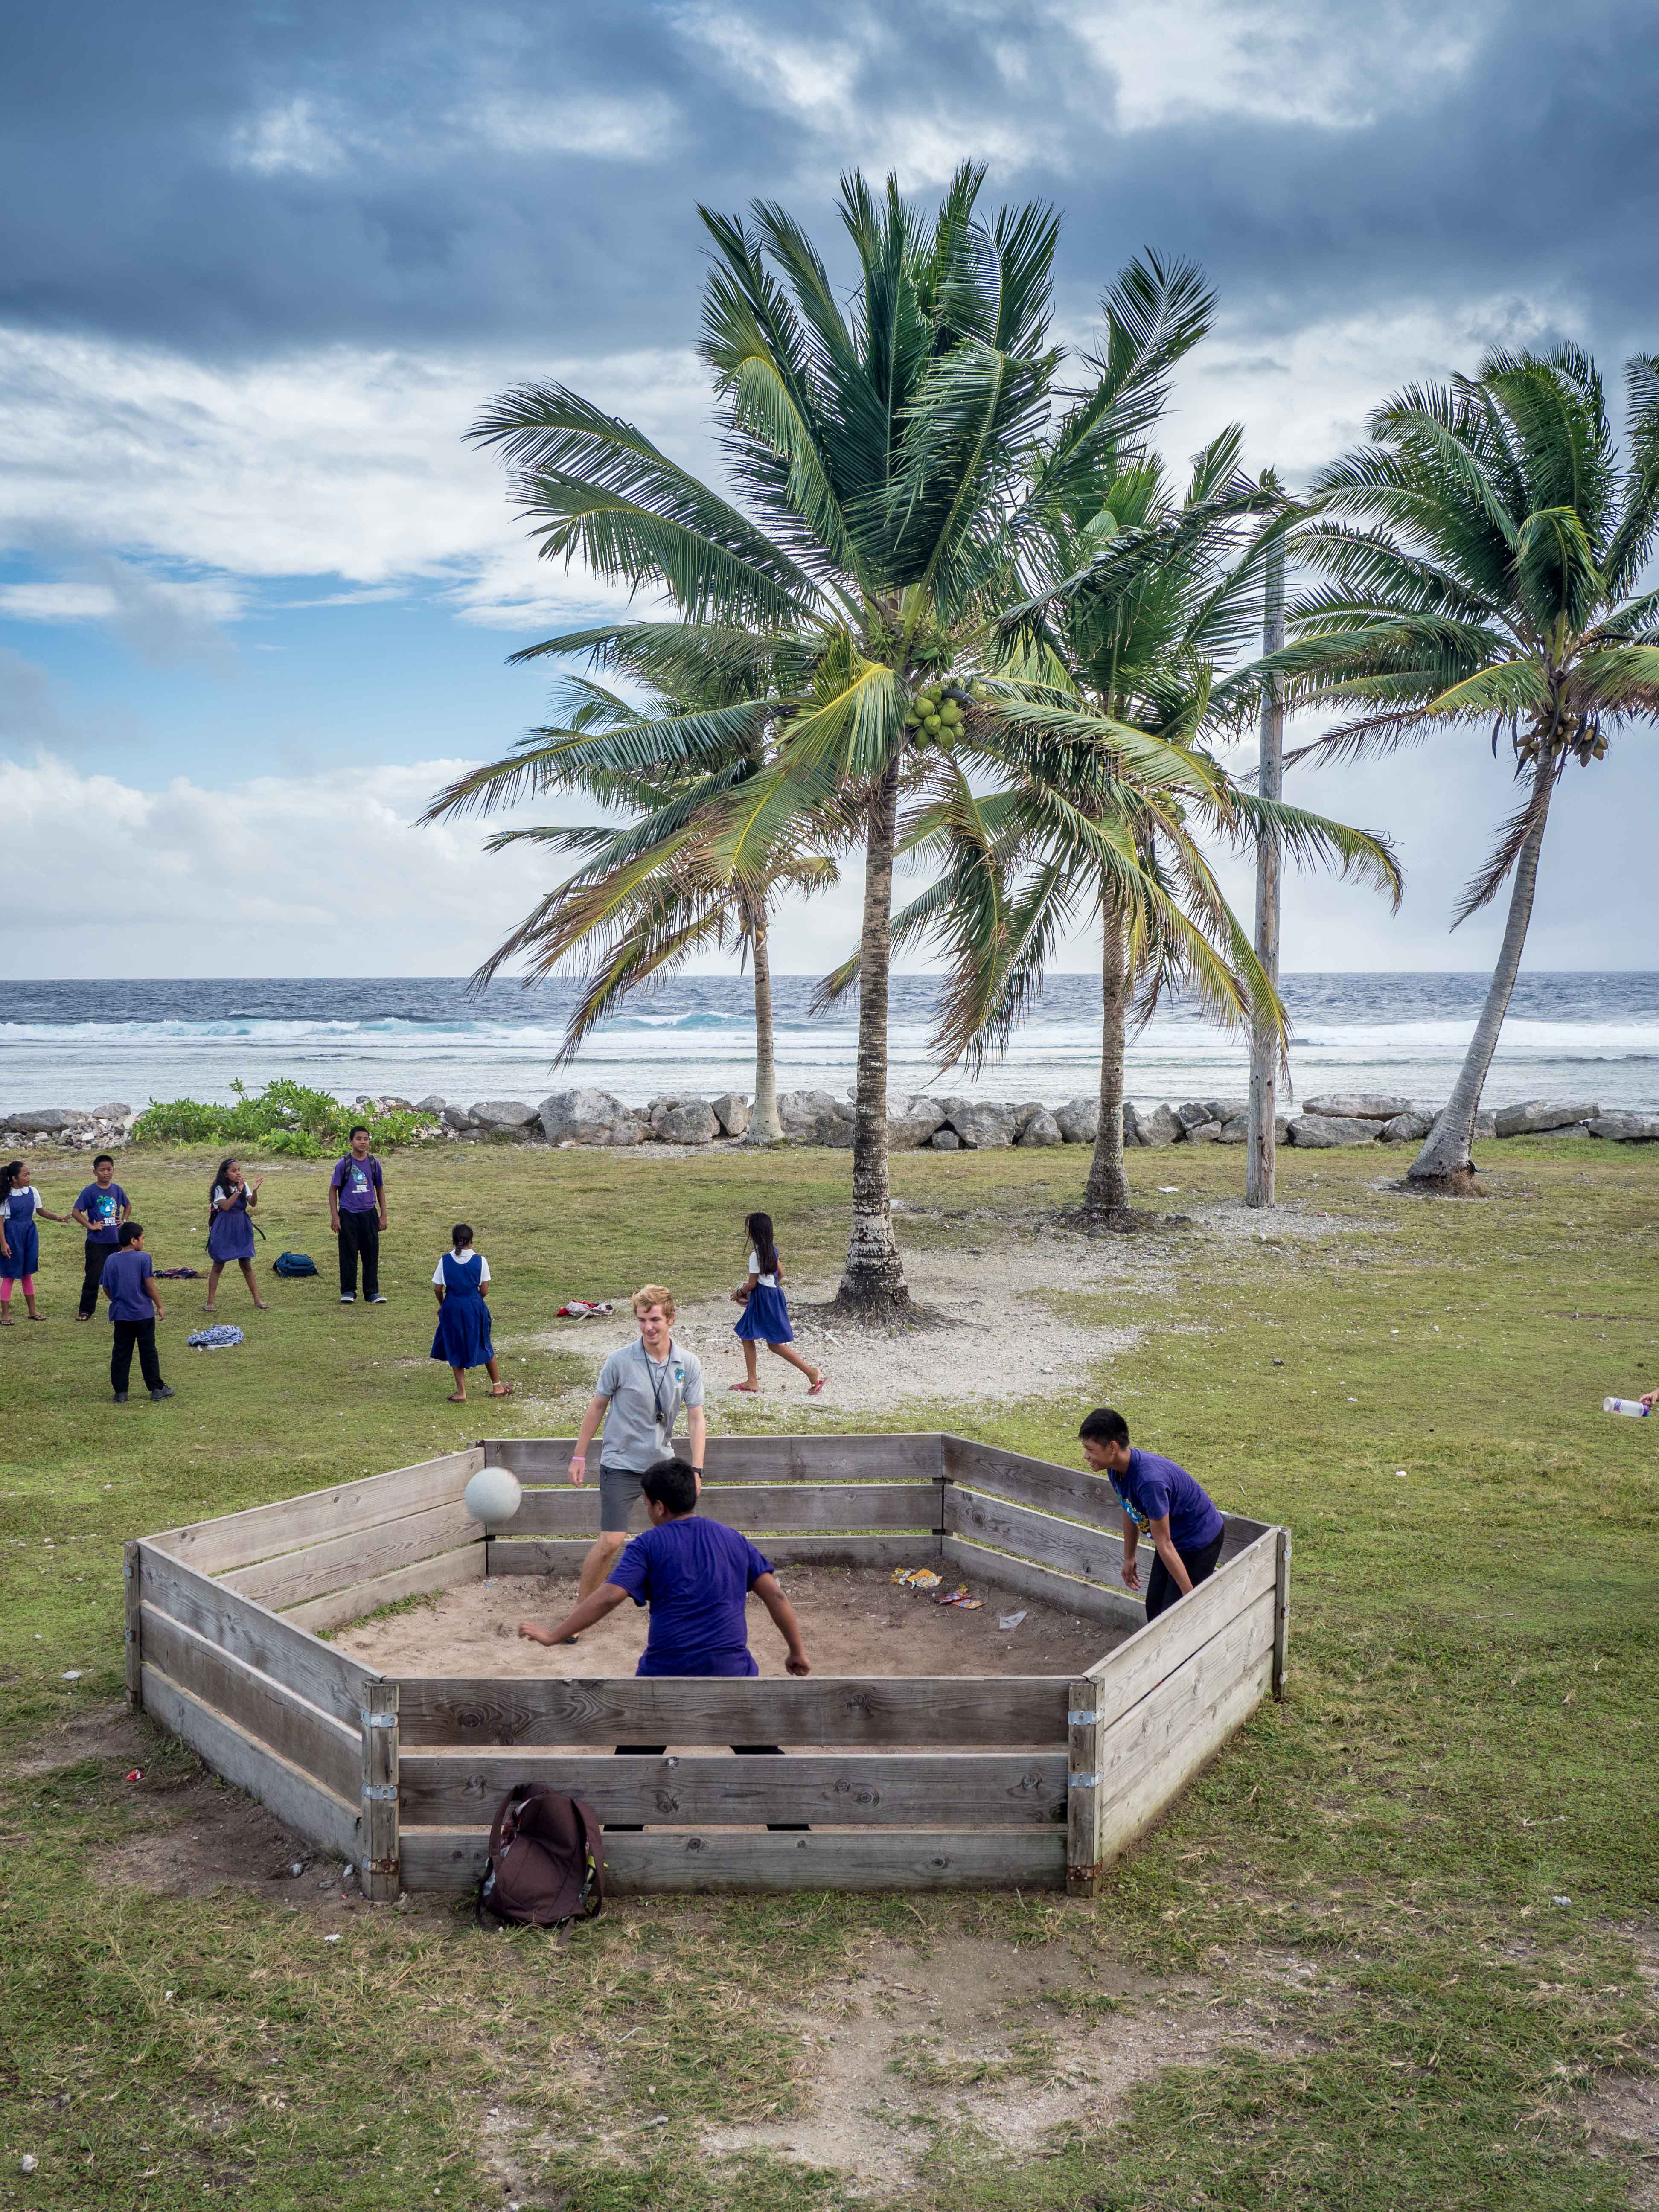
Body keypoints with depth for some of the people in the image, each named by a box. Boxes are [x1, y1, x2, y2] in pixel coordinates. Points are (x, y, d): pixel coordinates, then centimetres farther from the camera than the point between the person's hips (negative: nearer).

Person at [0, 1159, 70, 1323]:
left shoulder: (32, 1192, 2)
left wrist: (57, 1217, -4)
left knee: (28, 1274, 13)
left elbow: (41, 1211, 12)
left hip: (30, 1235, 4)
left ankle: (32, 1311, 21)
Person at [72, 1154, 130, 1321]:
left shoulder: (117, 1189, 4)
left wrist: (124, 1221, 7)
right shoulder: (90, 1191, -9)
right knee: (93, 1276, -2)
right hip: (97, 1243, -4)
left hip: (116, 1240, 4)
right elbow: (75, 1212, -11)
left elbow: (128, 1205, 21)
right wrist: (90, 1226, -14)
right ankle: (86, 1310, 8)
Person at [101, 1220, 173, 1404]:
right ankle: (156, 1388, 12)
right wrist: (160, 1306, -1)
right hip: (143, 1313, -3)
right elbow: (149, 1285, -11)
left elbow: (106, 1289, 5)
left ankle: (120, 1392, 8)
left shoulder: (111, 1260, 1)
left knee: (121, 1353, 8)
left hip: (120, 1314, 3)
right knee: (148, 1352, 6)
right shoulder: (143, 1258, -11)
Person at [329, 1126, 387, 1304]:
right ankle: (348, 1291, 12)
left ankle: (372, 1292, 13)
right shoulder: (343, 1164, -3)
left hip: (369, 1214, 2)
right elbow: (333, 1190, 2)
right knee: (348, 1254, 2)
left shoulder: (374, 1163, 5)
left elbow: (380, 1189, 14)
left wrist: (383, 1215, 11)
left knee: (372, 1253, 4)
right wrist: (334, 1216, -4)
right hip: (348, 1215, -2)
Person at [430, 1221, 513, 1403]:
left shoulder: (445, 1261, -7)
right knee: (484, 1346, 17)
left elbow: (438, 1288, -1)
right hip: (475, 1307, 0)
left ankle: (461, 1392, 13)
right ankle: (498, 1387, 28)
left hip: (452, 1308, 0)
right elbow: (485, 1290, -6)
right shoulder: (480, 1261, -9)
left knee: (455, 1349, 14)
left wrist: (442, 1305, 18)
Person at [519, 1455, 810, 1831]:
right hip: (730, 1672, 3)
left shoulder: (648, 1545, -2)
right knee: (761, 1754, 16)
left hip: (666, 1673, -3)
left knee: (634, 1759, 14)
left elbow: (607, 1597, -12)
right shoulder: (732, 1539, 9)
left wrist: (553, 1636, -7)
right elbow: (775, 1594, 6)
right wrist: (797, 1650, 14)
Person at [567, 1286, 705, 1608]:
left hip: (663, 1464, 4)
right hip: (621, 1464, -4)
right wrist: (579, 1456, 1)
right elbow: (597, 1406, -1)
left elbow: (696, 1419, -3)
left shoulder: (689, 1364, -6)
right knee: (611, 1542, -10)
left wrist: (696, 1470, -10)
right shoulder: (621, 1360, -13)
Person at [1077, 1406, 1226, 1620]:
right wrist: (1129, 1559, 18)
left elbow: (1164, 1545, -31)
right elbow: (1131, 1513, 8)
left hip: (1200, 1540, -9)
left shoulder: (1149, 1480, -38)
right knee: (1154, 1607, 14)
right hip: (1176, 1537, 9)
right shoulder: (1117, 1469, -11)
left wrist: (1191, 1595, -22)